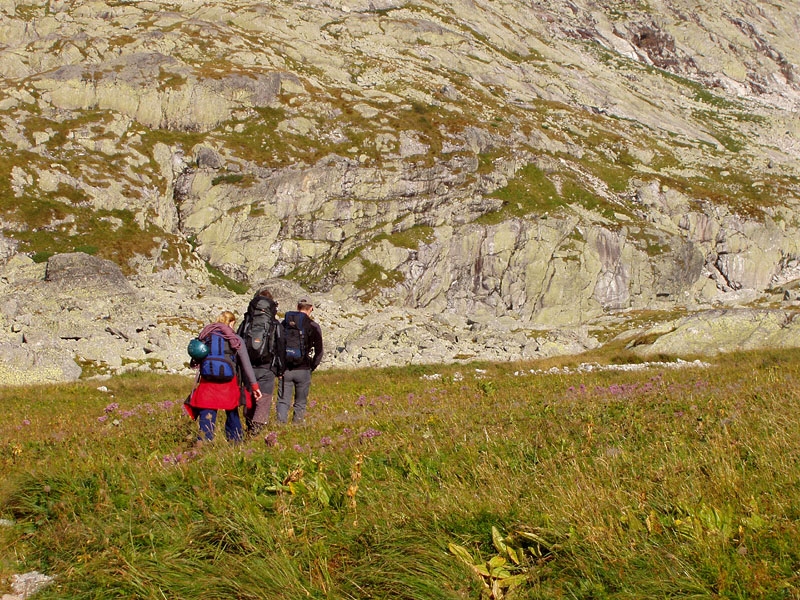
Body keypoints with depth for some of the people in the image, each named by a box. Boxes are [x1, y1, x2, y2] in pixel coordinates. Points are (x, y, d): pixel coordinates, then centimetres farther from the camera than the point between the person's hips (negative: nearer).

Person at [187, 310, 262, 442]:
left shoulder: (205, 336, 7)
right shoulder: (235, 340, 2)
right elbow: (246, 364, 1)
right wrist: (254, 386, 4)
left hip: (207, 383, 0)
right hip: (228, 383, 0)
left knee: (207, 418, -1)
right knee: (233, 416, 18)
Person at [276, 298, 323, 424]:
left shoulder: (285, 323, 4)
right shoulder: (314, 326, -2)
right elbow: (319, 351, -2)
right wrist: (312, 367, 10)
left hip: (285, 369, 1)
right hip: (303, 370, -1)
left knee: (283, 402, 5)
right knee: (300, 404, 10)